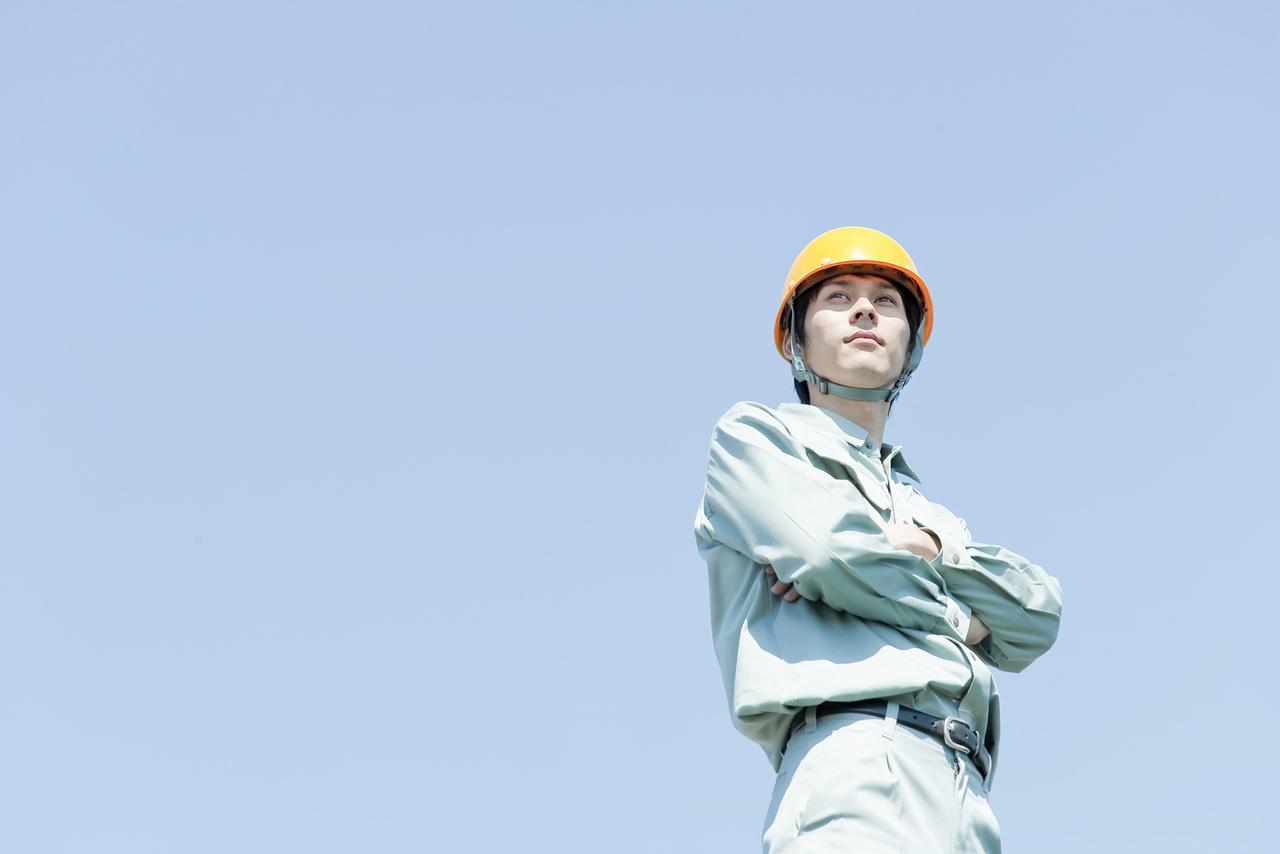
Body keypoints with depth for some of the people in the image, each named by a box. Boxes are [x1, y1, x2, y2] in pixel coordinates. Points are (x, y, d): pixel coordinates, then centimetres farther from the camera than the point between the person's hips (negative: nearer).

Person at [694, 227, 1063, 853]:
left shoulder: (929, 513, 35)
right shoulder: (753, 436, 18)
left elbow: (1037, 618, 19)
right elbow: (827, 550, -2)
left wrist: (925, 545, 2)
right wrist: (957, 618, 14)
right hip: (861, 755, -6)